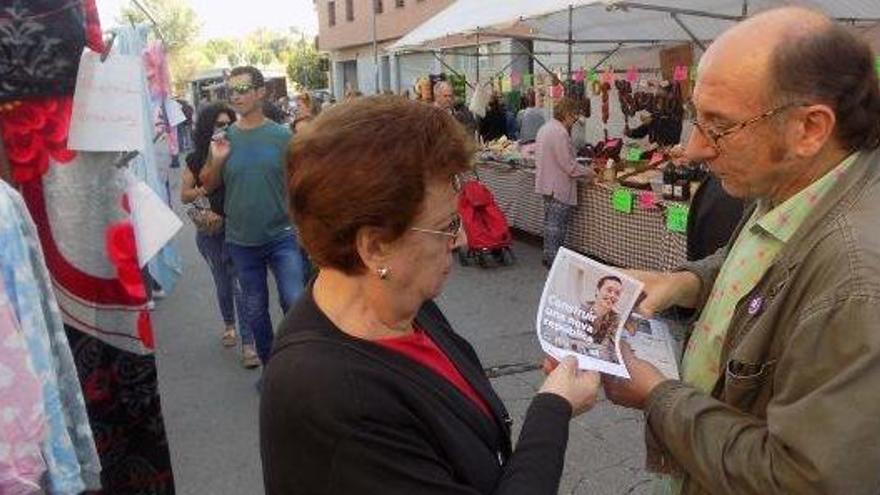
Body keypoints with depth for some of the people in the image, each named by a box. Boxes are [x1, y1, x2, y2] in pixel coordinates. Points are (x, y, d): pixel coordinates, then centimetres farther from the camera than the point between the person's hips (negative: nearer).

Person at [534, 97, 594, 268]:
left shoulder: (545, 128, 10)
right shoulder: (560, 133, -21)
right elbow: (569, 165, -22)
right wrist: (588, 172, -7)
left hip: (546, 183, 10)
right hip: (558, 187, -10)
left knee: (550, 222, 17)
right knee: (557, 225, -2)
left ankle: (548, 256, 26)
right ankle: (554, 260, 5)